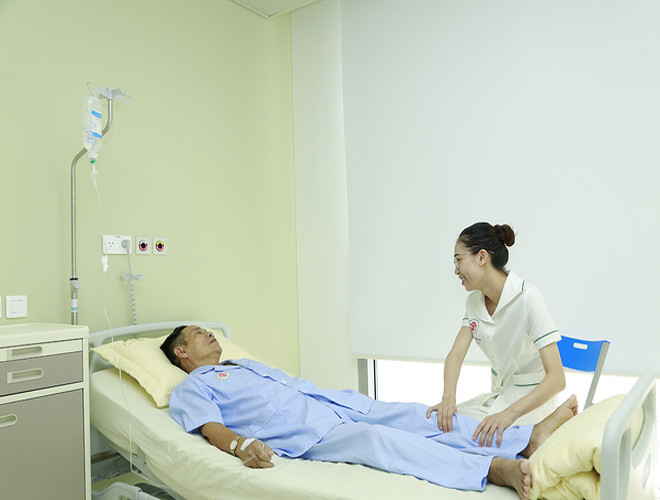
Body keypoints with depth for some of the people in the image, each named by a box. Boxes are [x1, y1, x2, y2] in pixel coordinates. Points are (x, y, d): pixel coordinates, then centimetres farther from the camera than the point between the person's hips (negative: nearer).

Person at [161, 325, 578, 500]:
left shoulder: (247, 364, 33)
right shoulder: (191, 390, 10)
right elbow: (212, 428, -7)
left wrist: (340, 394, 22)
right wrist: (243, 445, -30)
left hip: (331, 402, 8)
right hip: (302, 432, -8)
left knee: (411, 416, -10)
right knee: (374, 437, -33)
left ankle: (529, 438, -17)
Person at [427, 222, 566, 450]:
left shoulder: (528, 299, -21)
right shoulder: (475, 301, 2)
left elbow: (556, 379, -26)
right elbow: (456, 354, -8)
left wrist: (509, 413, -38)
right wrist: (448, 397, -27)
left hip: (531, 402, -6)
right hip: (497, 396, 6)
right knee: (445, 423, -14)